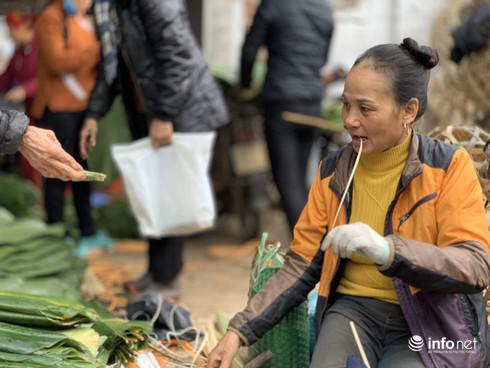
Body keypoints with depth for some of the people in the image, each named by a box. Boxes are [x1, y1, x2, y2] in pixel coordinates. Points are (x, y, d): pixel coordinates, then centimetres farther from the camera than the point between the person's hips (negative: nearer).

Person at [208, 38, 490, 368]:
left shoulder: (448, 167, -7)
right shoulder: (332, 172, 5)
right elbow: (302, 265, 7)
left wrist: (388, 251, -33)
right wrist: (240, 331, -4)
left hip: (436, 324, -2)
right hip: (356, 308, 3)